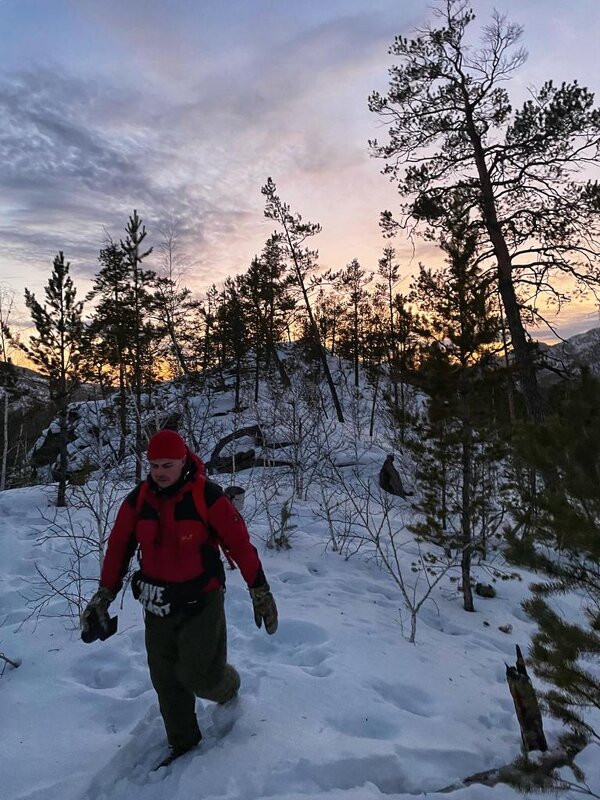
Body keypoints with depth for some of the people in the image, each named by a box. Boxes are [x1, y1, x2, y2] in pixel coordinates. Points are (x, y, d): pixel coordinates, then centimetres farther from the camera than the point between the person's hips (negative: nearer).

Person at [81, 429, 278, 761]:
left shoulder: (206, 496, -17)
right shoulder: (137, 499, -3)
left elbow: (239, 543, -14)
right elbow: (118, 546, 6)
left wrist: (260, 591, -12)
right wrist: (104, 594, 5)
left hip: (201, 601, -4)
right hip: (157, 604, 5)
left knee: (199, 675, -5)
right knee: (166, 680, 13)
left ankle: (228, 688, 32)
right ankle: (182, 743, 37)